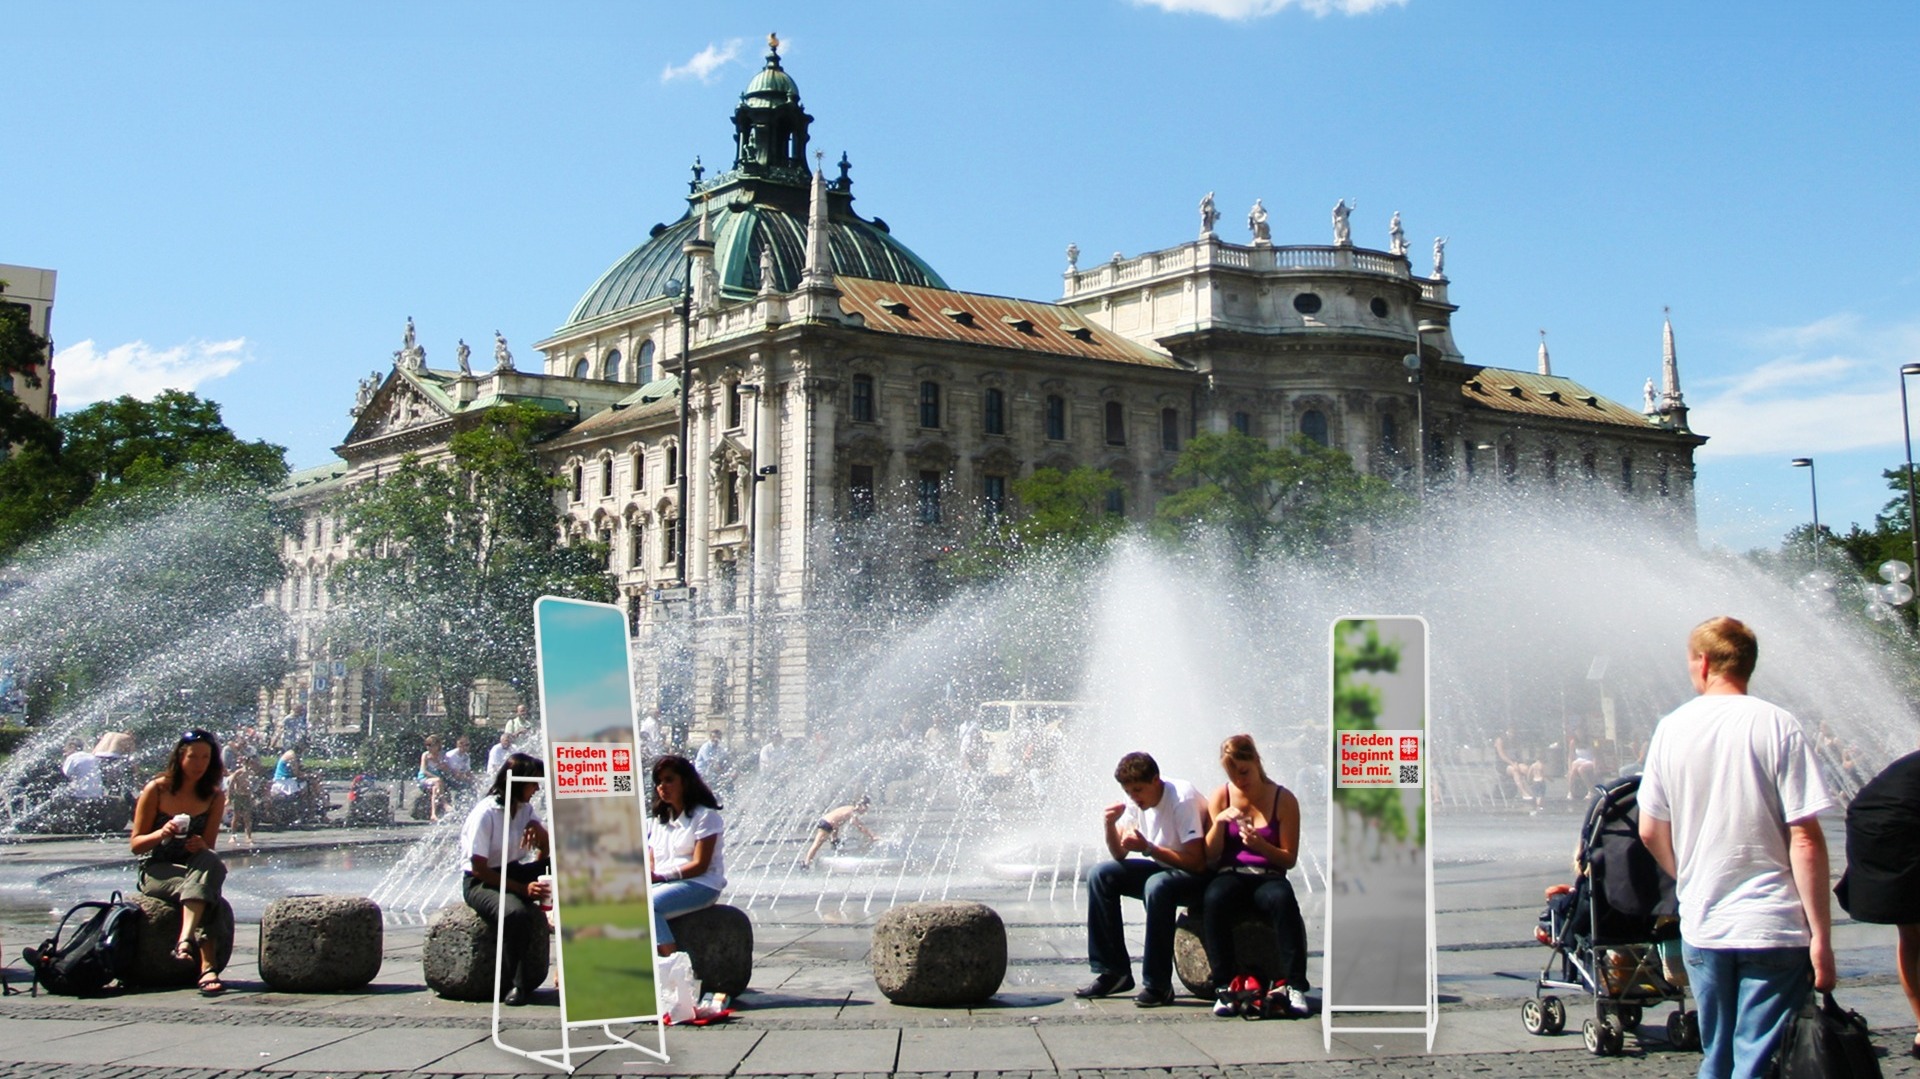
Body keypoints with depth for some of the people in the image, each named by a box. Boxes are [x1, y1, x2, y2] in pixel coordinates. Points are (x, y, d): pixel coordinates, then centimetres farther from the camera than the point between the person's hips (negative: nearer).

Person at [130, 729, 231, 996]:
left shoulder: (215, 797, 5)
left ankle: (185, 940, -52)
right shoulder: (156, 790, -3)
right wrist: (161, 834, -24)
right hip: (156, 871, -2)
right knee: (200, 889, -35)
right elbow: (135, 844, -2)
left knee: (210, 863, -36)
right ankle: (207, 968, -48)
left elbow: (209, 847, 3)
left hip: (194, 868, 3)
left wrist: (200, 845, -23)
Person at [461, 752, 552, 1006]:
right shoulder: (486, 813, -16)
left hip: (514, 873, 7)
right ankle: (519, 985, -20)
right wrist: (523, 889, -25)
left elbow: (549, 851, 4)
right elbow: (479, 869, -18)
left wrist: (537, 828, -18)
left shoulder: (526, 809, 6)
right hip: (480, 882, -7)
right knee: (516, 913, -38)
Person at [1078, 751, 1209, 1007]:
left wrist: (1147, 848, -30)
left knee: (1157, 885, -37)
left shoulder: (1183, 799, -23)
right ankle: (1113, 972, -3)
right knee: (1099, 874, -7)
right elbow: (1120, 855, 3)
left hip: (1197, 877, -8)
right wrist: (1110, 826, -17)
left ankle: (1158, 985, -27)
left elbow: (1197, 862, -27)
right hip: (1160, 868, 8)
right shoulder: (1135, 801, -2)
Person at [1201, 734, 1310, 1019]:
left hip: (1268, 877, -1)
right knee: (1213, 900, -35)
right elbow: (1210, 857, 4)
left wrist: (1261, 845, -18)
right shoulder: (1220, 797, 7)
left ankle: (1293, 985, -37)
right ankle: (1225, 986, -33)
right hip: (1230, 875, 1)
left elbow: (1289, 859, 2)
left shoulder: (1283, 799, 2)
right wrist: (1219, 822, -13)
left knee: (1283, 899, -37)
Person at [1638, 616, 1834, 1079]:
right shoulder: (1778, 727, -9)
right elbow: (1805, 839, -12)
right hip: (1774, 927, -3)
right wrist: (1821, 936, -8)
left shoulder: (1672, 728, 2)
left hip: (1701, 928, 4)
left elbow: (1650, 831, 8)